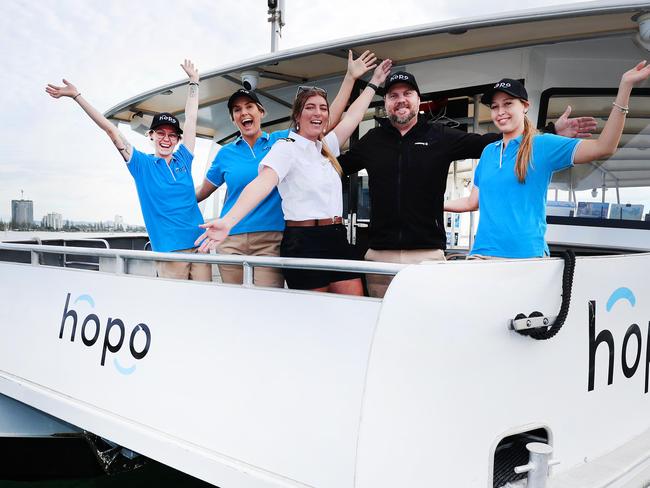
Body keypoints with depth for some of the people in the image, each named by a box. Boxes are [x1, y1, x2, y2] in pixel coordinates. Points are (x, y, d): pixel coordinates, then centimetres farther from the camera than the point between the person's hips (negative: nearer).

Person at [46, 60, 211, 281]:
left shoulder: (183, 159, 11)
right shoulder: (142, 164, 5)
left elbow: (191, 118, 17)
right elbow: (110, 129, 4)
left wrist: (193, 81, 24)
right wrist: (76, 95, 6)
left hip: (199, 245, 3)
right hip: (168, 252, -3)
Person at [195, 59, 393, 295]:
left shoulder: (326, 147, 16)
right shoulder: (286, 147, -8)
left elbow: (353, 116, 28)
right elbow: (263, 182, -24)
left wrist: (374, 83, 35)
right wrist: (228, 221, -38)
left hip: (337, 240, 7)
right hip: (304, 242, -7)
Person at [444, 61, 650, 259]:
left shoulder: (543, 145, 0)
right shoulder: (488, 152, 14)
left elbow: (603, 147, -11)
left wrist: (625, 87, -16)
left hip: (526, 254, -4)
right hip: (482, 252, 4)